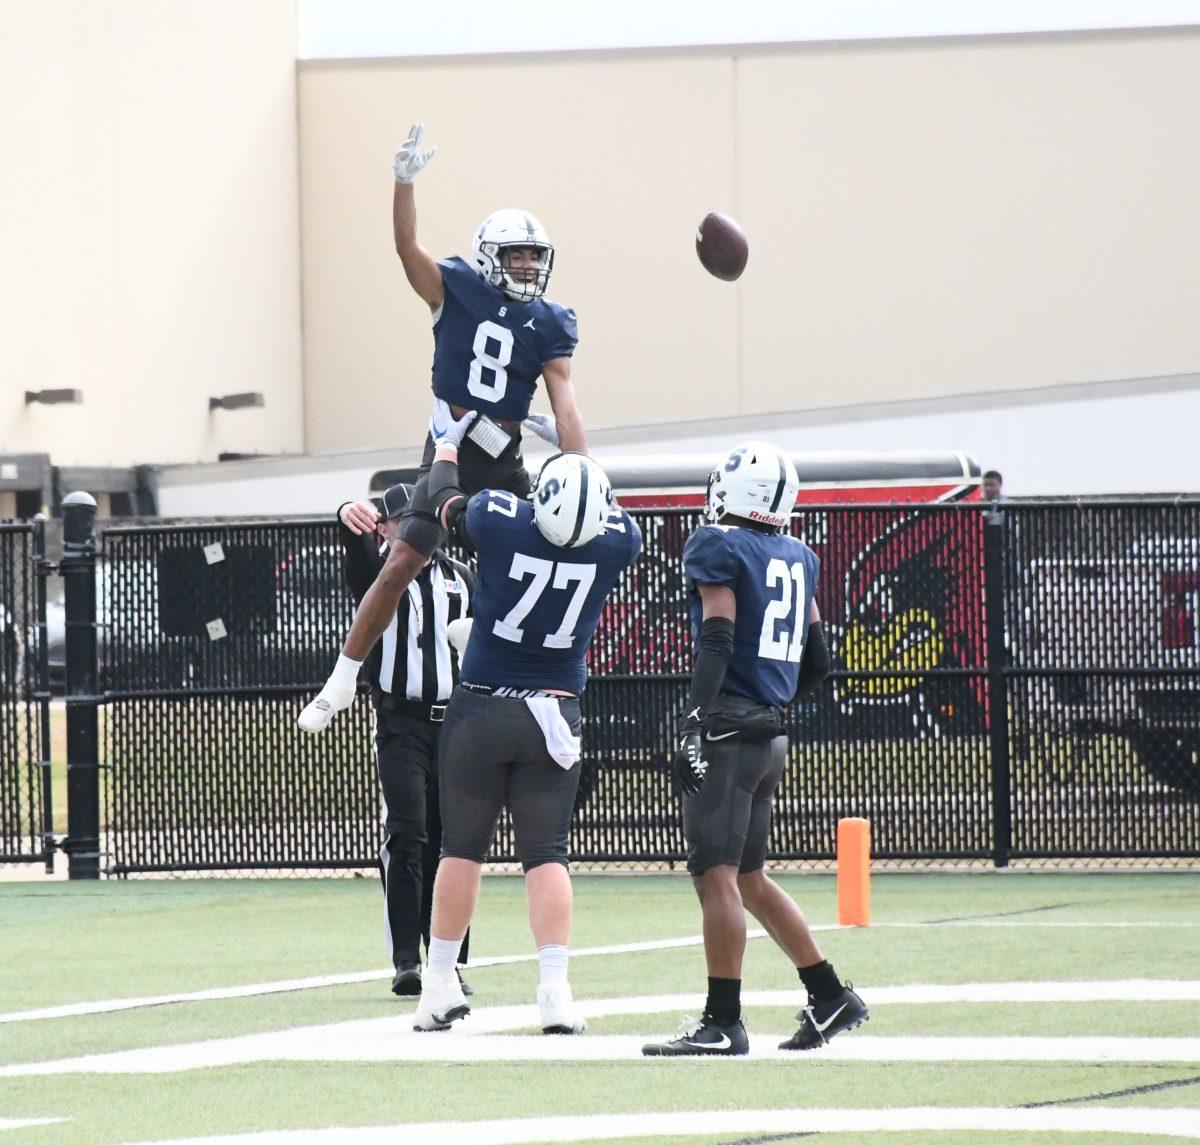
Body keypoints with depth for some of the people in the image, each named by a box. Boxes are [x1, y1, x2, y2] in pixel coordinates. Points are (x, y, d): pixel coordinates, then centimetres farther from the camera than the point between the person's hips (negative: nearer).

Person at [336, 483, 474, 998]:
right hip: (401, 722, -4)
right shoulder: (378, 572, 3)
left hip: (456, 722, 4)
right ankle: (406, 960, -15)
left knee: (450, 842, 5)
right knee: (407, 836, -14)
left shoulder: (461, 579, 15)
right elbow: (359, 550, -21)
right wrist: (350, 519, -44)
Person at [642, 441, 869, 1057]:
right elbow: (818, 660, 19)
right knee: (748, 879, 18)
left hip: (727, 729, -8)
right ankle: (829, 996, 18)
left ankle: (722, 1023, -9)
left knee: (716, 876, -7)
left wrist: (693, 725, -19)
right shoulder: (799, 558, 15)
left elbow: (718, 644, -16)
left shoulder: (718, 547, -7)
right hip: (771, 735, 8)